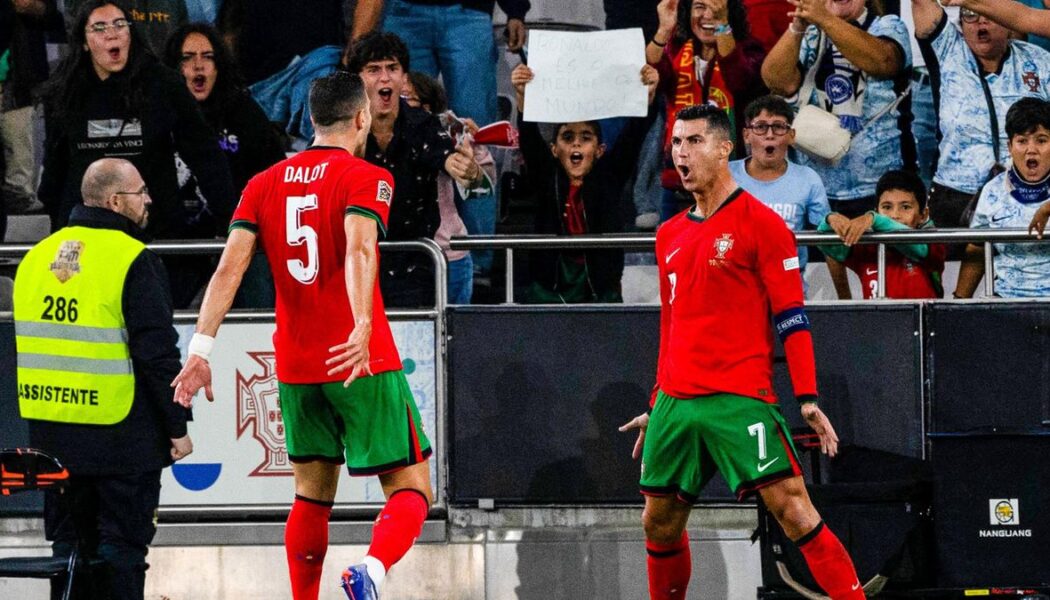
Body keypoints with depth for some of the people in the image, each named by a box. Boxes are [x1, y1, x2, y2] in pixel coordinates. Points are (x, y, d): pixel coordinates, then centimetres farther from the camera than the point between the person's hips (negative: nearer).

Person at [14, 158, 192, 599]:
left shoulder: (37, 257, 10)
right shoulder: (133, 261, -12)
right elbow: (158, 353, -15)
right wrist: (177, 426, -8)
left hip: (52, 434, 6)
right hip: (121, 437, -6)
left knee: (68, 544, 12)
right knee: (121, 547, -1)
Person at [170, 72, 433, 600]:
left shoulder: (265, 184, 10)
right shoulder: (366, 178, -5)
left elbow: (229, 267, 0)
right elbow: (359, 250, -24)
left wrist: (201, 349, -4)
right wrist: (363, 328, -37)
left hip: (295, 367, 5)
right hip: (363, 362, -5)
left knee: (312, 493, 19)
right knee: (411, 491, -1)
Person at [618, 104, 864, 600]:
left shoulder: (760, 223, -4)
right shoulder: (669, 236, 16)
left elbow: (791, 317, -7)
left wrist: (807, 399, -13)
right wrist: (656, 408, 25)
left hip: (739, 401, -7)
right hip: (676, 403, 7)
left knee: (792, 508, -15)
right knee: (659, 522, 8)